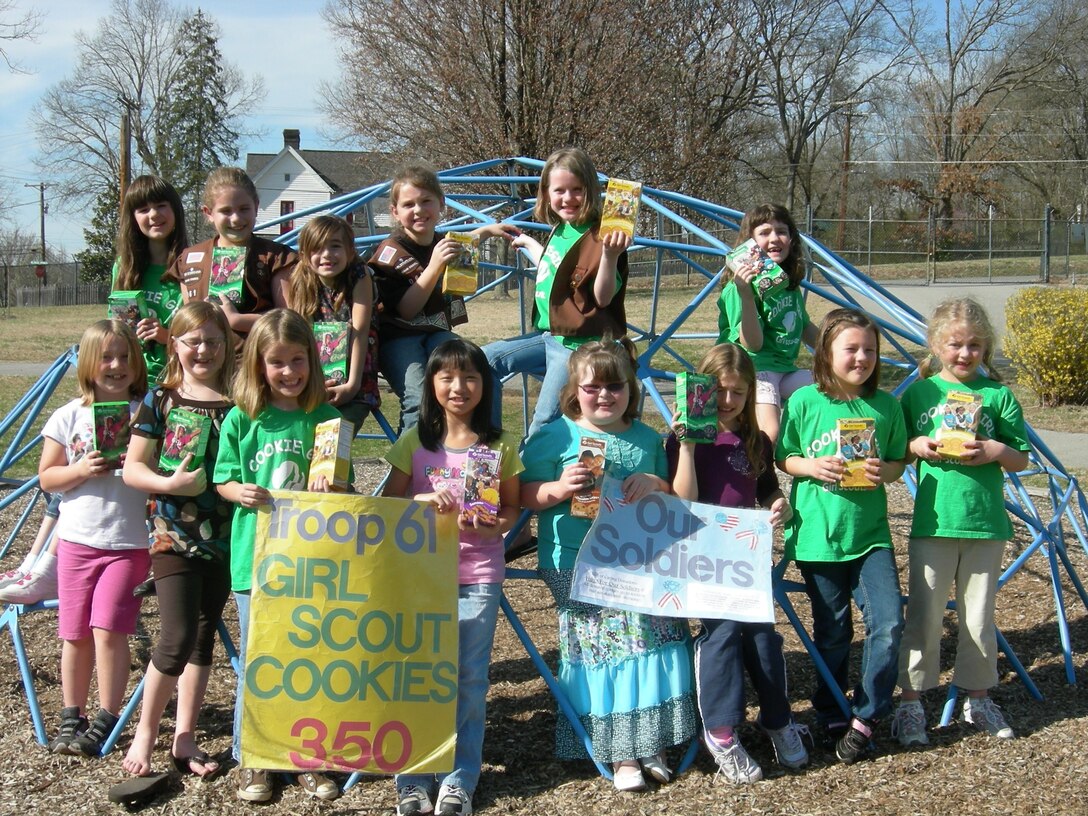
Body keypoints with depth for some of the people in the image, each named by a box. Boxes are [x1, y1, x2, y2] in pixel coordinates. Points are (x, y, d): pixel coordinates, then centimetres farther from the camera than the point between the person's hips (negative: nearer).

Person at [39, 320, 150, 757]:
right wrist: (81, 470, -13)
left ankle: (106, 720, 4)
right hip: (77, 540, 2)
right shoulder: (70, 416, 3)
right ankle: (71, 718, 21)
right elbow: (47, 477, 5)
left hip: (129, 541, -2)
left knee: (108, 629, -9)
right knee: (75, 634, 8)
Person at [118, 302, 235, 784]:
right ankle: (145, 735, 9)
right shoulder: (159, 401, -1)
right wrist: (169, 483, -20)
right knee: (178, 637, -9)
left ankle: (184, 738, 20)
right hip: (173, 535, -3)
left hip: (223, 536, 3)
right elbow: (132, 468, -3)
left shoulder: (238, 403, 3)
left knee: (204, 637, 10)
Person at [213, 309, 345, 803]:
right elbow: (222, 480, 5)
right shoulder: (240, 420, 0)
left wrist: (328, 487, -17)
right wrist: (241, 493, -16)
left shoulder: (326, 419, 1)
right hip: (255, 555, -1)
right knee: (256, 661, 7)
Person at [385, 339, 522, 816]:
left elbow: (512, 506, 9)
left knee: (470, 678, 2)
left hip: (478, 575, 0)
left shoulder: (500, 445, 3)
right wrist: (425, 499, -15)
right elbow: (389, 505, 5)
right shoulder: (415, 442, 3)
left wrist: (492, 528, -12)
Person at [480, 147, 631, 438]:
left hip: (578, 345, -9)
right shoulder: (560, 230, 8)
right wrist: (527, 242, 37)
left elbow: (603, 297, -23)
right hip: (549, 335, 9)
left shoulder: (597, 237, -17)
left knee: (544, 423, -6)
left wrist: (610, 255, -39)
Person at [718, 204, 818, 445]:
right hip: (754, 368, -8)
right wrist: (746, 295, -32)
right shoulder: (741, 286, -13)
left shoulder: (791, 283, 12)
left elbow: (805, 328, 29)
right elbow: (753, 344, -22)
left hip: (786, 368, 8)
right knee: (769, 436, -29)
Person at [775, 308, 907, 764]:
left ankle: (864, 718, 6)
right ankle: (830, 719, 27)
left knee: (888, 624, -11)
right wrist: (812, 466, -16)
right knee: (832, 633, 9)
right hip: (818, 533, -1)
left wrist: (886, 470, -11)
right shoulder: (804, 401, -4)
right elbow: (783, 457, 3)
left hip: (870, 533, 2)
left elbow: (899, 459, 10)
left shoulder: (885, 405, 1)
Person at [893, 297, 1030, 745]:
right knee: (924, 617, 2)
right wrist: (916, 446, -9)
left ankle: (978, 698, 27)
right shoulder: (919, 393, 4)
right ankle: (910, 703, 12)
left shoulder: (999, 395, 3)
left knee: (979, 618, 11)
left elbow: (1021, 460, 5)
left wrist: (997, 450, -15)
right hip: (931, 522, -1)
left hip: (985, 523, 1)